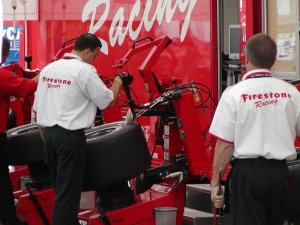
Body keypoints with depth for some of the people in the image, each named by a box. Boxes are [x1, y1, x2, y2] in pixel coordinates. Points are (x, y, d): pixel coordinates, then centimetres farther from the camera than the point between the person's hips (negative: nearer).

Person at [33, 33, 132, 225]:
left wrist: (46, 135, 19)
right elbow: (107, 101, -6)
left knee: (60, 187, 16)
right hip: (70, 135, -7)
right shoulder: (84, 70, -11)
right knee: (68, 191, -1)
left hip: (49, 133, 7)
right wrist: (119, 80, 10)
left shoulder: (48, 68, 10)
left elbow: (37, 108, 12)